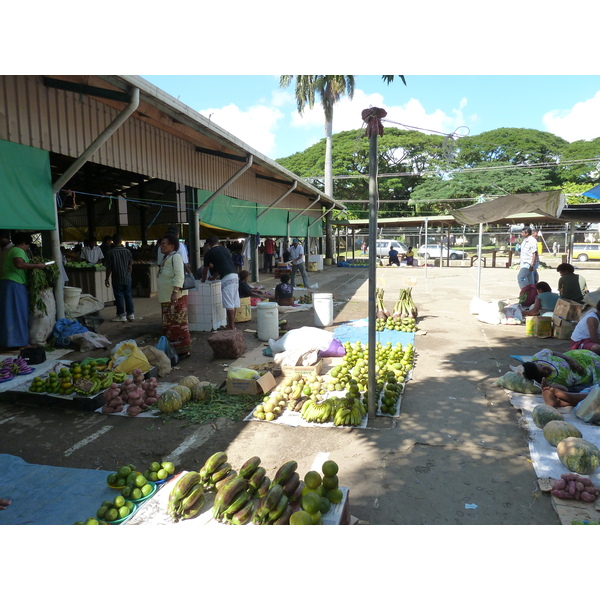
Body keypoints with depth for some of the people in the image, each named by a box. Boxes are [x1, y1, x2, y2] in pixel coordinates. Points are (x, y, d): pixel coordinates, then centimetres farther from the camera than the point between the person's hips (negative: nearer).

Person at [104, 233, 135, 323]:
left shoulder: (111, 253, -10)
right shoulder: (127, 251, -1)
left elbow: (109, 268, -8)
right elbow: (130, 266, 4)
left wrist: (107, 279, 2)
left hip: (117, 279, -3)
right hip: (127, 278, 3)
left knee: (119, 297, 3)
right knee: (128, 296, 11)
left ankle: (121, 315, 7)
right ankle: (130, 314, 16)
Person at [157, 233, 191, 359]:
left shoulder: (176, 257, -11)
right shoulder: (165, 258, 19)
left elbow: (179, 275, -22)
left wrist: (175, 292, -30)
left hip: (176, 297, -10)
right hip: (166, 297, 10)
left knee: (179, 324, -6)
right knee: (169, 325, 15)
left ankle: (184, 350, 0)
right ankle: (173, 349, 24)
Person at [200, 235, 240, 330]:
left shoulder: (209, 253, 7)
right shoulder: (226, 249, 21)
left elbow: (205, 269, 17)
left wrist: (203, 281, 34)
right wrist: (217, 275, 48)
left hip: (226, 277, -7)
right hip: (235, 275, 7)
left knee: (228, 303, -4)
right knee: (233, 302, 12)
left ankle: (231, 326, -3)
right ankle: (232, 323, 20)